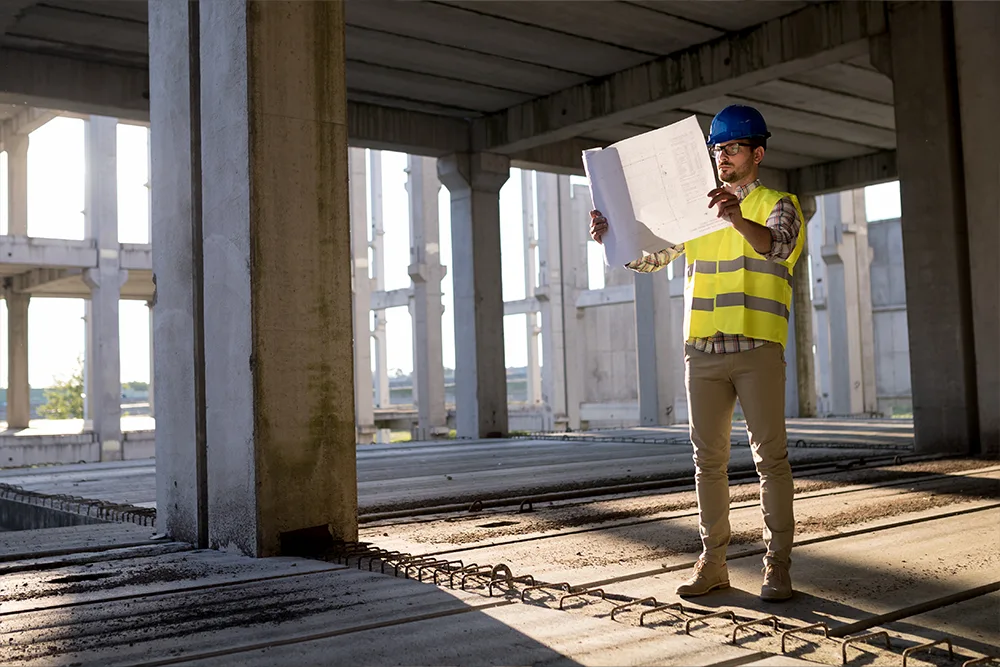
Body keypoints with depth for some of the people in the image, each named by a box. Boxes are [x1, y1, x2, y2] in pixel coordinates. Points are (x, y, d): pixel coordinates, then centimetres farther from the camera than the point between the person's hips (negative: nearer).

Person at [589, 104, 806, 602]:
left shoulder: (778, 204, 6)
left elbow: (777, 246, -17)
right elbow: (646, 258, 14)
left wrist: (738, 220, -38)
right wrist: (612, 235, -6)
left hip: (757, 348, -4)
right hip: (703, 350, 4)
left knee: (770, 457, -3)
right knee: (708, 458, 6)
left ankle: (777, 565, 4)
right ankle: (712, 562, 14)